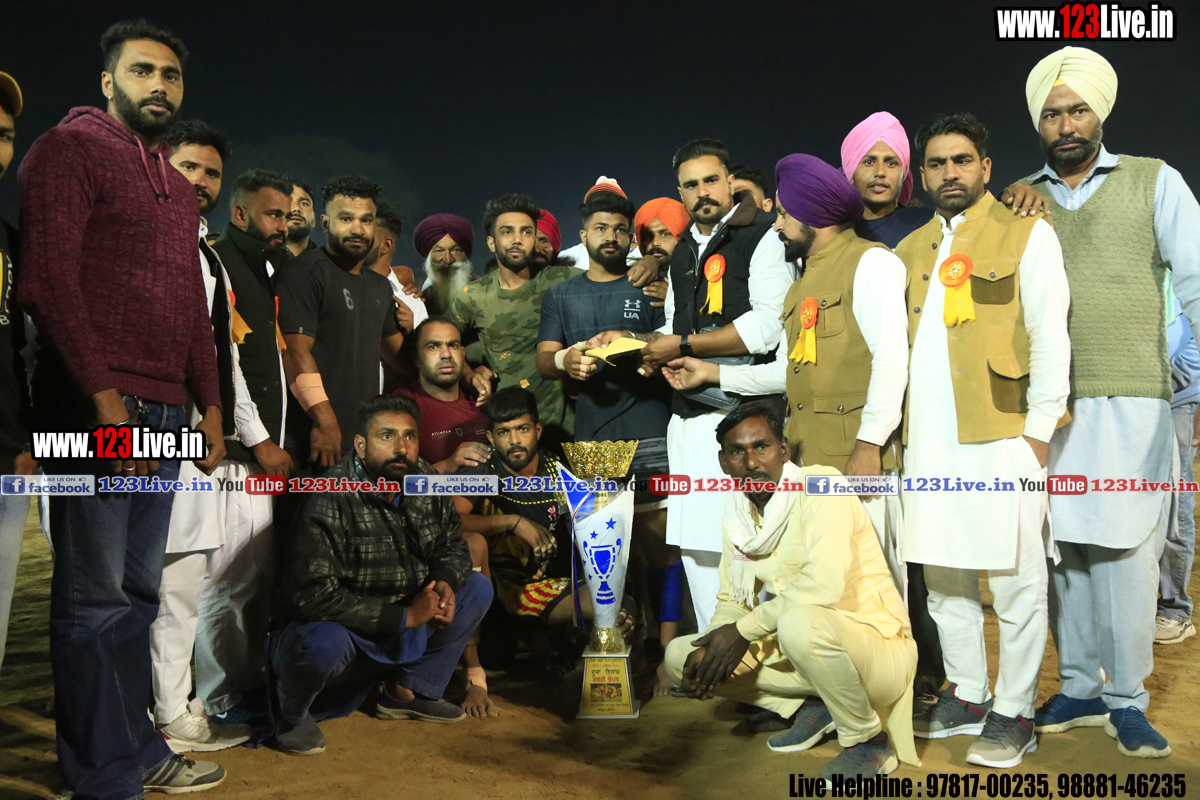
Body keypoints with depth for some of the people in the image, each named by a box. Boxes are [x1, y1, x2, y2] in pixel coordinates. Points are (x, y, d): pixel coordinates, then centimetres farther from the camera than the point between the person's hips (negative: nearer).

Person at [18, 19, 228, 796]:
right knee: (96, 599, -2)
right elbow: (48, 277, -10)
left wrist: (210, 404, 15)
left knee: (139, 595, 10)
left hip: (164, 413, 7)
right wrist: (103, 395, -15)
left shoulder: (179, 189, 24)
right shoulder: (71, 148, 0)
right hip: (96, 405, -7)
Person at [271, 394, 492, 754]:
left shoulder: (427, 482, -4)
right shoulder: (332, 500, -25)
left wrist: (444, 584, -15)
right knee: (323, 643, -38)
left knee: (477, 588, 3)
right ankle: (290, 714, -1)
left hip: (407, 626, 7)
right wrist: (404, 616, -27)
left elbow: (452, 546, 11)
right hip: (343, 630, -7)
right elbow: (312, 594, -31)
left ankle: (408, 692, 14)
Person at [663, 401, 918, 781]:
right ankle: (810, 707, 6)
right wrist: (710, 649, -12)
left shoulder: (821, 489, -18)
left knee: (800, 621, -40)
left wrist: (744, 629, -23)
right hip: (799, 649, 7)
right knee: (679, 655, 0)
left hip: (875, 646, -7)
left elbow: (822, 587, -32)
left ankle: (869, 739, -12)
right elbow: (731, 601, 9)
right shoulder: (737, 516, 5)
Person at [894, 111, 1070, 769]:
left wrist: (1037, 430, -10)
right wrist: (896, 430, 10)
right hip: (929, 438, 5)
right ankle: (966, 697, 26)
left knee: (1015, 580, 2)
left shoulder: (1027, 234, 2)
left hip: (1000, 432, -5)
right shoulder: (910, 250, 16)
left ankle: (1012, 714, 14)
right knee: (943, 575, 12)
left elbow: (1049, 335, -4)